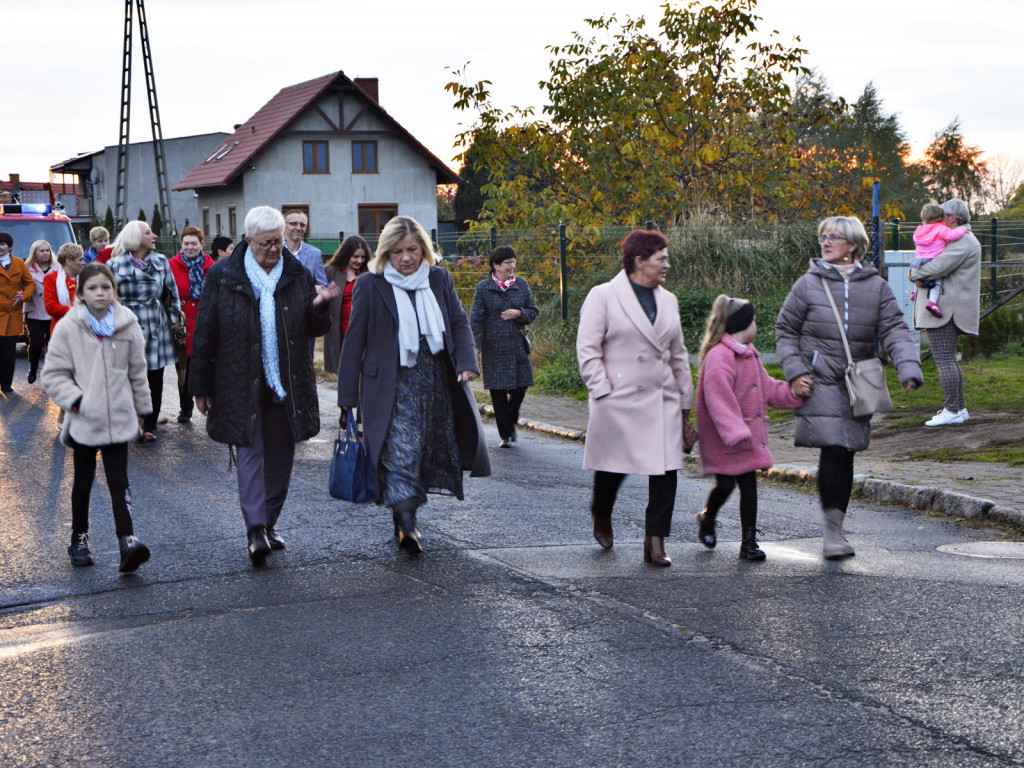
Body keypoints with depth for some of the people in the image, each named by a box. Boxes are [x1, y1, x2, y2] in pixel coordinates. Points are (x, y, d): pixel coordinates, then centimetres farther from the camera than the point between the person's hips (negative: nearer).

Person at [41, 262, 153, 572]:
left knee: (119, 482, -5)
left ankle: (127, 541, -14)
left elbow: (137, 372, 11)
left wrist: (141, 410, 16)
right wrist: (76, 401, -14)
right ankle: (79, 539, 27)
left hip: (119, 420, 1)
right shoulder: (68, 328, -6)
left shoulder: (127, 325, 1)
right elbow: (53, 374, -3)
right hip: (84, 420, 0)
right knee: (83, 482, 13)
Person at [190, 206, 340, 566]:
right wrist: (201, 387, -1)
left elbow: (313, 330, 11)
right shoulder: (222, 275, -2)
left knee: (281, 455, 9)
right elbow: (205, 334, 0)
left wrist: (319, 308, -12)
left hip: (287, 384, 4)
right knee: (249, 451, -9)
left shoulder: (296, 274, 6)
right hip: (241, 384, -4)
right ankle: (256, 530, -14)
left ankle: (268, 523, 21)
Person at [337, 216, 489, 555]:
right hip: (392, 385, -4)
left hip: (436, 383, 4)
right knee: (401, 449, -17)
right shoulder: (370, 285, 0)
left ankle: (406, 517, 19)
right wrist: (348, 395, -2)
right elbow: (355, 341, 0)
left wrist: (466, 362, -8)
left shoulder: (439, 280, 9)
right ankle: (405, 520, -22)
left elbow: (459, 323, 11)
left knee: (426, 451, 6)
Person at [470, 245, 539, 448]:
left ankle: (511, 422, 30)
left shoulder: (521, 285, 8)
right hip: (494, 349, -3)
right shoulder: (483, 288, -1)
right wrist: (476, 344, -12)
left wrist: (519, 313, -9)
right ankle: (506, 434, 9)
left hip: (518, 346, 3)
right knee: (498, 392, 0)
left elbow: (533, 311, 12)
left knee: (520, 386, 2)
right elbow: (476, 318, -3)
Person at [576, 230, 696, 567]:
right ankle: (601, 519, 36)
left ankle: (655, 543, 1)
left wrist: (684, 403, 17)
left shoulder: (668, 301, 15)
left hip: (662, 402, 4)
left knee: (666, 471, -5)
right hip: (619, 401, -4)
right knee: (613, 467, 7)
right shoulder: (604, 296, -2)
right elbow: (587, 349, -5)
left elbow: (678, 355, 19)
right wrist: (603, 392, -12)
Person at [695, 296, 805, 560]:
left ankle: (749, 542, 9)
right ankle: (707, 519, 30)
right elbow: (718, 399, -23)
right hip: (724, 439, -8)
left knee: (749, 485, 5)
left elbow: (767, 387, 23)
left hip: (748, 433, 8)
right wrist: (734, 432, -28)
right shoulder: (719, 357, -17)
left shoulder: (750, 354, 15)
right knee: (725, 485, -2)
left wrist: (793, 393, 10)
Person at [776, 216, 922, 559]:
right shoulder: (808, 284, 2)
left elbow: (894, 331, 1)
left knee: (846, 455, 6)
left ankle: (835, 530, 19)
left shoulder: (876, 287, 6)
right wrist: (795, 372, -4)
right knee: (832, 451, -14)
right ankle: (832, 528, -6)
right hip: (820, 382, -3)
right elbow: (785, 331, 8)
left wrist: (909, 368, -16)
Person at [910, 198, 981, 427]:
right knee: (948, 360, 15)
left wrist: (915, 274, -6)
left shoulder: (963, 241, -14)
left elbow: (939, 267, -24)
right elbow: (930, 260, 21)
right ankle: (959, 408, 19)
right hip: (947, 309, 11)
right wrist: (919, 274, 0)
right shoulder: (961, 239, 22)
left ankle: (952, 410, -11)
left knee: (944, 360, -11)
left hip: (946, 309, -11)